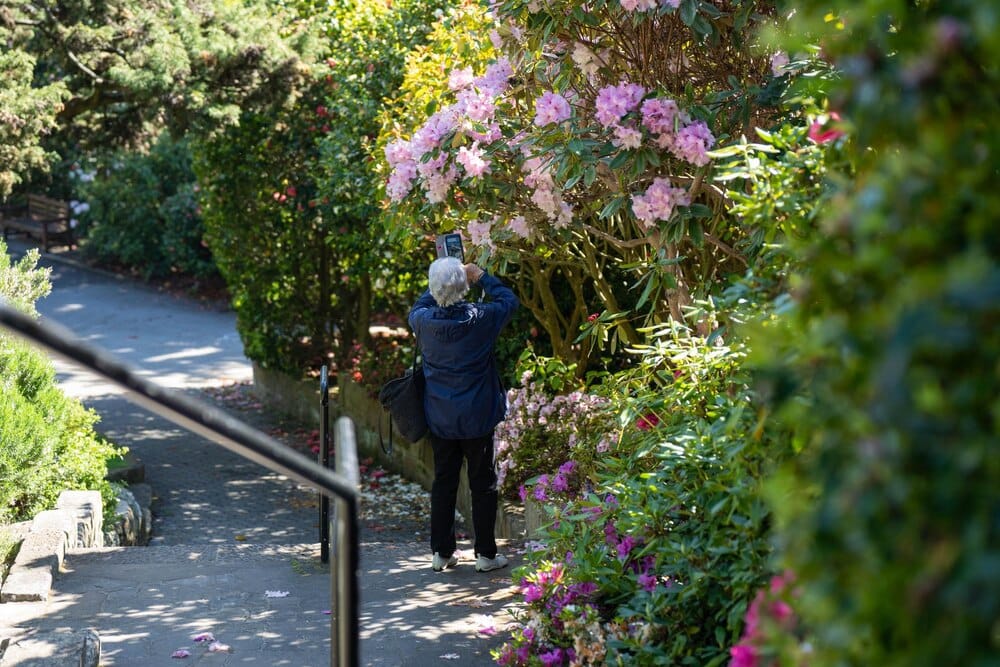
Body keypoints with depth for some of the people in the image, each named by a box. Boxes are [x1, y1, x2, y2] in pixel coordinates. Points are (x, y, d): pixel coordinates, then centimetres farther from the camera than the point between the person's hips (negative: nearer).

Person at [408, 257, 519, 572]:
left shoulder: (424, 321, -10)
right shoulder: (480, 318, -16)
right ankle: (485, 554, 11)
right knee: (483, 484, 7)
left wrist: (437, 287, 14)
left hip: (439, 418, 3)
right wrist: (481, 276, 7)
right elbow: (510, 301, 3)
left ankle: (441, 552, 16)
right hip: (477, 416, -3)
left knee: (443, 483, 13)